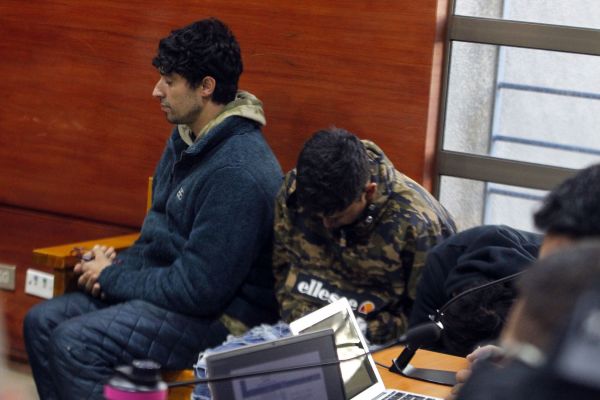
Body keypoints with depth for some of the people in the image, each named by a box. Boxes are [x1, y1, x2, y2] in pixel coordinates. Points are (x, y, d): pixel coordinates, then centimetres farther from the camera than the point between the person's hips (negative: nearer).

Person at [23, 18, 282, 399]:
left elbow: (198, 289, -24)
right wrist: (119, 264, 0)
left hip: (219, 314, -10)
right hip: (171, 285, 10)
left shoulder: (238, 171, -25)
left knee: (74, 344, -23)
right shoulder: (186, 138, 7)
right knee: (42, 322, 2)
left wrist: (112, 278, -11)